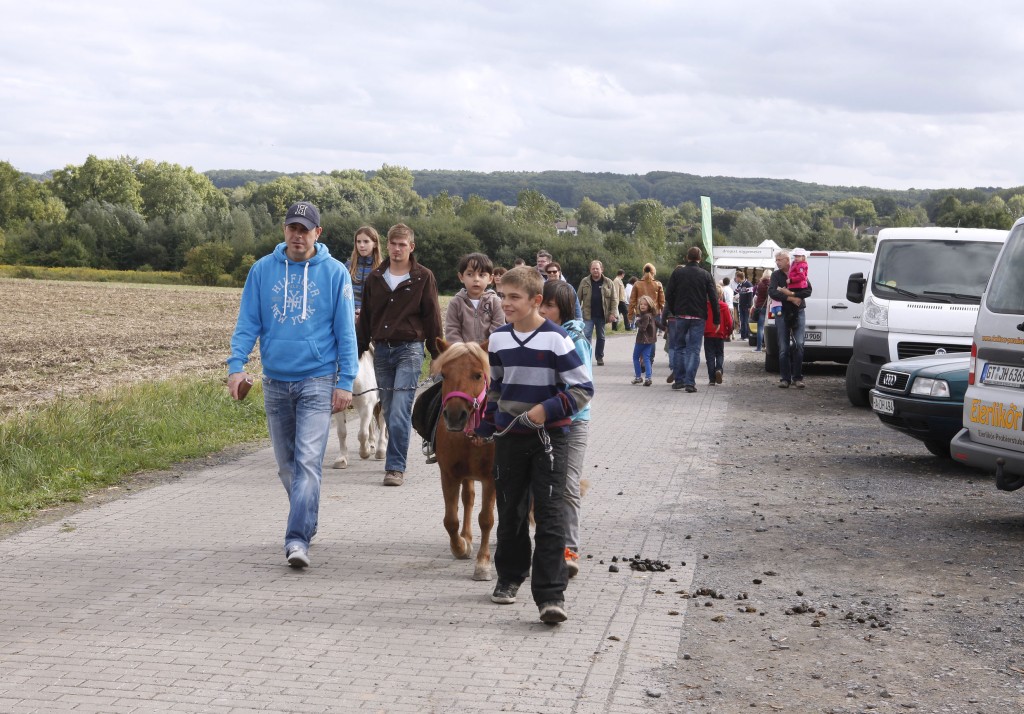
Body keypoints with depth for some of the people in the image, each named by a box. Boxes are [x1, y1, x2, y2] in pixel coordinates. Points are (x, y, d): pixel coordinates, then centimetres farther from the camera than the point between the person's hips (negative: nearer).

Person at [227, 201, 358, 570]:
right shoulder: (263, 270, 4)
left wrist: (346, 382, -5)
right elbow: (248, 323, 5)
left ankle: (298, 539, -16)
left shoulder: (334, 273, -2)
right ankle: (307, 520, 31)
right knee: (286, 464, 12)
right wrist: (236, 365, -10)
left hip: (317, 380, -3)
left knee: (308, 461, -14)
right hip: (275, 382, 3)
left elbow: (345, 331, 0)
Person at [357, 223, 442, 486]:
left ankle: (396, 467, -12)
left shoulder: (423, 278, 1)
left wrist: (437, 355, 0)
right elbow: (365, 317, 15)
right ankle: (397, 461, 19)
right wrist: (358, 351, 12)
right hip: (381, 349, 4)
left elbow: (432, 318, 2)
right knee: (389, 411, 8)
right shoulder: (375, 277, 11)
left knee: (400, 411, -13)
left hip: (409, 349, -4)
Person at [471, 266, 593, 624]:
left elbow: (584, 388, -12)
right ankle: (510, 576, 32)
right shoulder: (498, 338, 4)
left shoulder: (556, 339, -12)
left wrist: (548, 409, -22)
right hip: (508, 436, 5)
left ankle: (551, 595, -10)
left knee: (550, 515, -9)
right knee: (510, 511, 14)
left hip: (548, 437, -5)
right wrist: (485, 427, 18)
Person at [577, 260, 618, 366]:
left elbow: (614, 300, 1)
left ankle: (599, 357, 21)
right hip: (588, 315, -1)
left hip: (602, 315, 1)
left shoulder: (608, 283, 2)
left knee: (601, 337, 10)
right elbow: (579, 298, 5)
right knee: (587, 336, -8)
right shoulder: (584, 282, 3)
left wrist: (613, 313, -8)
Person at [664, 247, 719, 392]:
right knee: (694, 350, 1)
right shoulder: (706, 275, 1)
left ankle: (679, 380, 11)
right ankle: (690, 382, -7)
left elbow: (668, 295, 0)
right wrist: (717, 319, 4)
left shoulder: (677, 273, 2)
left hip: (681, 316, 1)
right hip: (698, 317, -1)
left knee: (679, 347, 13)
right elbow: (714, 298, -1)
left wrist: (673, 312, 11)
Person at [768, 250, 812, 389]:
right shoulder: (776, 275, 5)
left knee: (799, 345, -7)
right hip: (782, 313, 1)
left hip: (798, 313, -1)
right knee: (783, 348, 0)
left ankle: (797, 377, -2)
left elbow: (808, 291, -5)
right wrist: (790, 298, -17)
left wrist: (791, 293, -15)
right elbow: (772, 292, -10)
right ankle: (785, 378, 5)